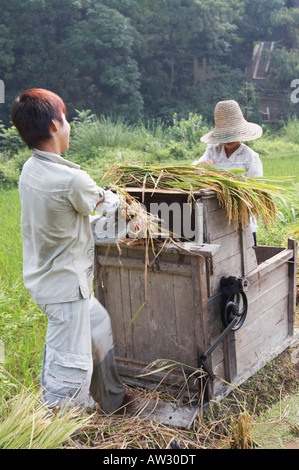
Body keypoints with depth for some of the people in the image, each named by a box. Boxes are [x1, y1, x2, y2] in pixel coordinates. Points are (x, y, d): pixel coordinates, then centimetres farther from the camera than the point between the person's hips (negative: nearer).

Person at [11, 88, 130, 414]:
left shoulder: (29, 169, 0)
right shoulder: (72, 180, -25)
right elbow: (105, 204, -6)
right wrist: (111, 196, 15)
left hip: (43, 277, 10)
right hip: (65, 285, -10)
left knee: (99, 325, 27)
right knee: (69, 366, 1)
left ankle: (112, 399, 44)